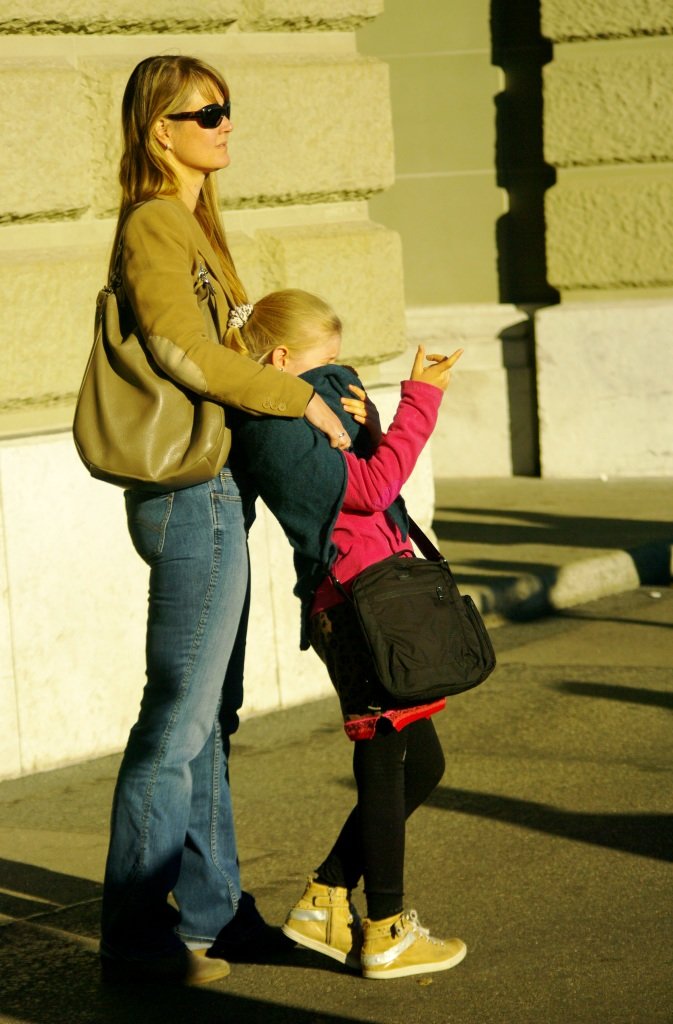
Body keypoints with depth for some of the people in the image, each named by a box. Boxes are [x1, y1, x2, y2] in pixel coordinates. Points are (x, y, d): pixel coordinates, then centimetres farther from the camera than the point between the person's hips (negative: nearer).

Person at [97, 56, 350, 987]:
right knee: (179, 716, -5)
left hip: (213, 495, 10)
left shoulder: (192, 223, 17)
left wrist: (319, 389, 8)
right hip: (192, 496, -10)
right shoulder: (152, 225, -13)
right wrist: (300, 398, -19)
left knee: (211, 715, 15)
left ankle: (210, 910, 24)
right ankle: (136, 930, 3)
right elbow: (182, 349, -25)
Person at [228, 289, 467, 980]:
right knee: (385, 761, -3)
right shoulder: (275, 425, -13)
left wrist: (357, 423, 5)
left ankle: (324, 902, 20)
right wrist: (419, 399, -13)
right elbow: (369, 487, -18)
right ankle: (386, 934, 7)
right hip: (351, 599, -10)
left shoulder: (298, 413, 19)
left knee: (419, 763, 14)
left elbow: (362, 478, 20)